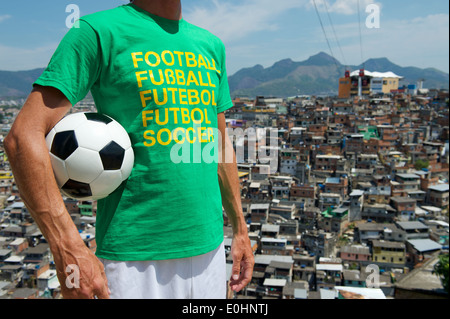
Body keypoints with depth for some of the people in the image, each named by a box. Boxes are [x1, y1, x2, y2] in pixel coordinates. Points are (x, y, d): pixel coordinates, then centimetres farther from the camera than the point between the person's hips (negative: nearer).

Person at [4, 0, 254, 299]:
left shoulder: (211, 45, 12)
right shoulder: (100, 30, -7)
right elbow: (25, 136, -13)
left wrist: (240, 229, 17)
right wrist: (69, 249, -19)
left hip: (208, 246, 6)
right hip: (134, 256, -5)